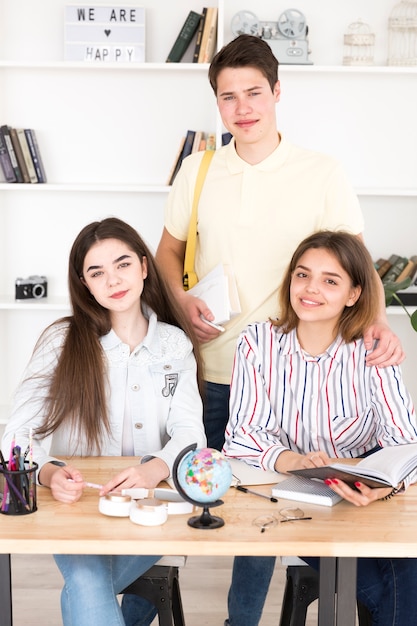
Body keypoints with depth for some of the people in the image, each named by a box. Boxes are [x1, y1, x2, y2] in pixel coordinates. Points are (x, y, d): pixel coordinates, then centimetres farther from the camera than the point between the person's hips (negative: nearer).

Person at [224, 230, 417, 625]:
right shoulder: (258, 343, -5)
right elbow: (241, 435, -10)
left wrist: (385, 485, -38)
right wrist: (291, 461, -32)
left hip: (364, 500, 1)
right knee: (381, 588, -24)